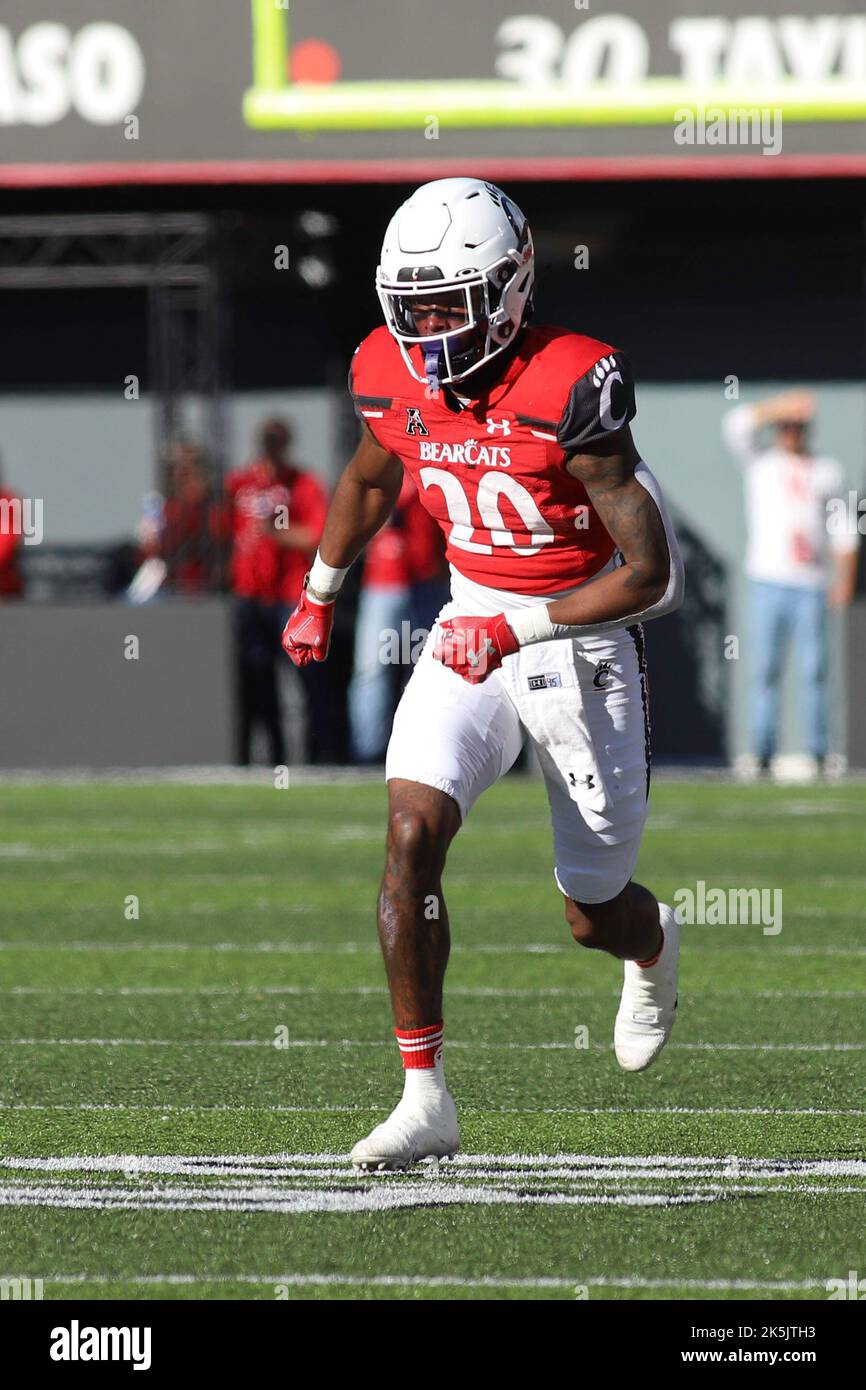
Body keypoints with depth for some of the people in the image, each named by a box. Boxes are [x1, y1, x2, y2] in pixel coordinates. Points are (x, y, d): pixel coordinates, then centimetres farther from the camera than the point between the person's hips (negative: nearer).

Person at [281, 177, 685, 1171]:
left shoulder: (570, 390, -25)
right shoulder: (391, 377, -7)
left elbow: (648, 574, -23)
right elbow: (370, 476, 19)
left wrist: (515, 630, -30)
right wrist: (318, 594, 28)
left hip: (587, 640, -4)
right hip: (472, 624, 4)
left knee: (592, 917, 10)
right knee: (410, 833, -19)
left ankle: (652, 946, 50)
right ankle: (425, 1098, -14)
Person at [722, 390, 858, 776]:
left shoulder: (828, 472, 14)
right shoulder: (759, 463, 11)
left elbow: (842, 531, 10)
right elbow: (737, 425, -6)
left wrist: (844, 581, -1)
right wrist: (781, 408, -17)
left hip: (811, 585, 0)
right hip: (768, 581, 0)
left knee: (814, 671, -4)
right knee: (766, 669, -4)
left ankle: (818, 755, -3)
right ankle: (763, 755, -3)